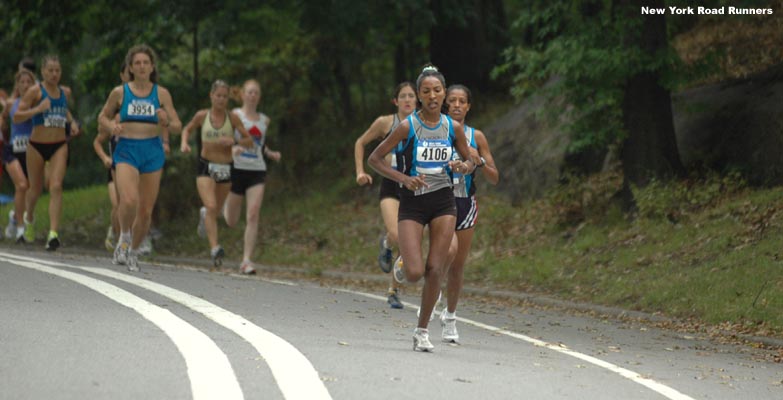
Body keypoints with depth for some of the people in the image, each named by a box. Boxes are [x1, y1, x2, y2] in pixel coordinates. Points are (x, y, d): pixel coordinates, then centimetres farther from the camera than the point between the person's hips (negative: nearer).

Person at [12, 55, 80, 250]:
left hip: (59, 146, 2)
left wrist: (72, 122, 11)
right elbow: (16, 117, -12)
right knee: (35, 189, 12)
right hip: (37, 145, -2)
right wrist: (38, 109, -26)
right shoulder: (35, 91, -7)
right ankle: (29, 217, 46)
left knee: (56, 186, -17)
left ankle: (53, 234, -24)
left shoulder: (64, 92, 8)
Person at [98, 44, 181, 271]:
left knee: (146, 210, 4)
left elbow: (177, 126, 7)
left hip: (153, 152, 2)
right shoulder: (120, 93, 3)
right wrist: (112, 127, -6)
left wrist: (166, 123, -15)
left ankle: (133, 252, 25)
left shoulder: (161, 94, 4)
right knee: (129, 200, -25)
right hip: (126, 150, -2)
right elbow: (103, 117, 16)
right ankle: (124, 238, 2)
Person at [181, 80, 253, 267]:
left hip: (226, 168, 2)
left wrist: (234, 141, -21)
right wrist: (184, 143, -2)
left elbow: (249, 142, -2)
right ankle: (214, 248, -30)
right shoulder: (202, 116, -2)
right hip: (206, 167, -2)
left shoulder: (233, 118, -4)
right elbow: (187, 129, 17)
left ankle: (204, 215, 56)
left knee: (215, 210, 17)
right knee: (211, 207, -22)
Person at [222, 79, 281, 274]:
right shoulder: (235, 115, -1)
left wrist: (271, 154, 9)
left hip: (257, 171, 3)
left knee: (253, 216, -14)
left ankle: (246, 260, -14)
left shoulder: (264, 120, 13)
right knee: (231, 222, 6)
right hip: (237, 169, -3)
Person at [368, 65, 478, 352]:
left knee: (435, 270, -3)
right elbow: (374, 159, -5)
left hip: (443, 202, 3)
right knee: (415, 273, -13)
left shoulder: (453, 127, 1)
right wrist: (403, 178, -18)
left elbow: (470, 161, 15)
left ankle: (422, 330, 11)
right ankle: (403, 266, 26)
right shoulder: (408, 126, -9)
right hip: (412, 202, -3)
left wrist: (464, 166, -9)